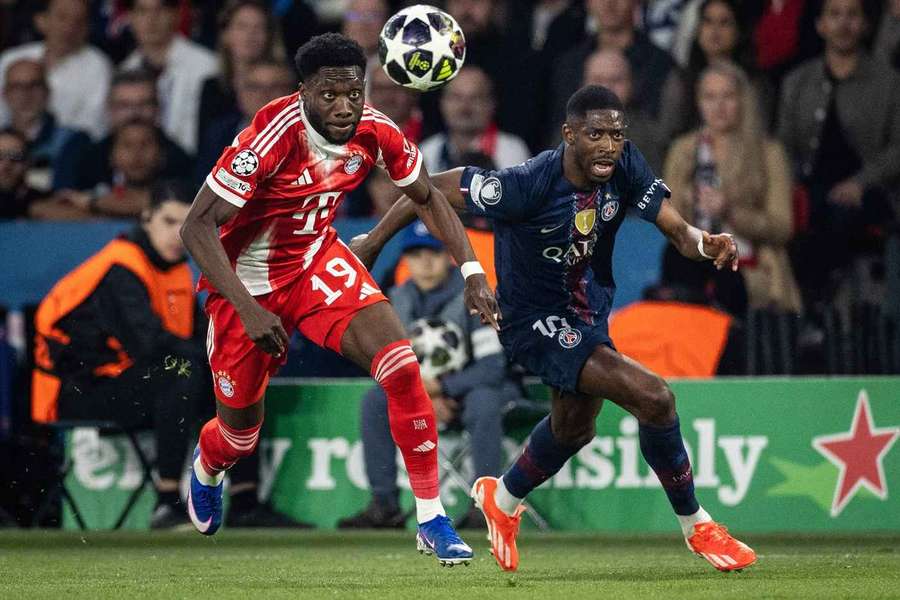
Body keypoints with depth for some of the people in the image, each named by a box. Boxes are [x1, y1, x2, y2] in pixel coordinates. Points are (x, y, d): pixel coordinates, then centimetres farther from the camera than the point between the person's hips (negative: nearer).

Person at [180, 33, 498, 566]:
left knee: (402, 368, -19)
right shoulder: (272, 137, -32)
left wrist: (472, 272, -8)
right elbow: (197, 227, -29)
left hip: (317, 260, 4)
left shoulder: (376, 133, -16)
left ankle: (432, 520, -9)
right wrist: (248, 311, -36)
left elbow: (429, 198, 3)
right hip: (247, 280, -4)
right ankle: (206, 468, 51)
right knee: (240, 436, 10)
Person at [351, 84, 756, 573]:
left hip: (586, 310, 8)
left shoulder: (625, 168, -16)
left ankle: (502, 499, 61)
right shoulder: (529, 185, -32)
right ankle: (695, 527, -2)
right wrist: (373, 240, -13)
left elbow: (676, 229, -16)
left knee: (572, 427, 31)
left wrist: (705, 243, -39)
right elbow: (433, 189, -22)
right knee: (653, 398, -22)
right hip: (534, 324, -8)